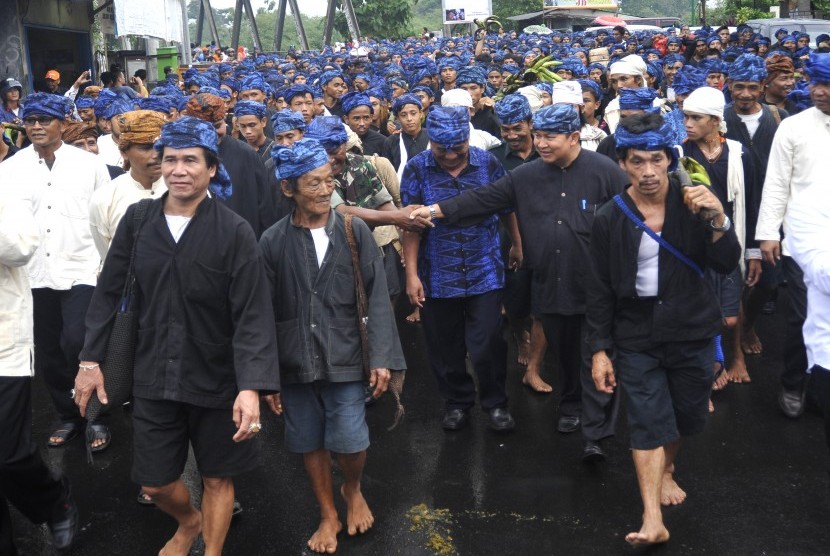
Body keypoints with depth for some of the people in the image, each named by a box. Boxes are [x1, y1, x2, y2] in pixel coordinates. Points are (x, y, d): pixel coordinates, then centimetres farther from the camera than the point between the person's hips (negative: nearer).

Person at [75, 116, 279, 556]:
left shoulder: (235, 231, -13)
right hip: (153, 376, 3)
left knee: (217, 477, 13)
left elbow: (252, 316, -17)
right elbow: (107, 293, 6)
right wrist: (91, 359, 3)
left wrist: (251, 386, -27)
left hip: (216, 378, -3)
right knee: (154, 483, 16)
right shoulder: (137, 220, -2)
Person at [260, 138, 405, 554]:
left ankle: (353, 490, 32)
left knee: (350, 443, -3)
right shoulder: (272, 241, -2)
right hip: (295, 362, 1)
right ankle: (329, 516, 35)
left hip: (344, 358, -1)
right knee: (310, 443, 12)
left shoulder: (355, 231, -3)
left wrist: (381, 358, -7)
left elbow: (377, 298, -2)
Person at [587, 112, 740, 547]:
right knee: (648, 423, -5)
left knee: (687, 416, 17)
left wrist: (718, 220, -28)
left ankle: (667, 470, 46)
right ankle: (652, 519, -1)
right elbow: (600, 289, -4)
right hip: (637, 336, -2)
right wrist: (599, 349, -5)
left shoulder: (692, 202, -7)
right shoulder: (610, 218, -9)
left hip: (692, 332, 2)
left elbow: (726, 265, -10)